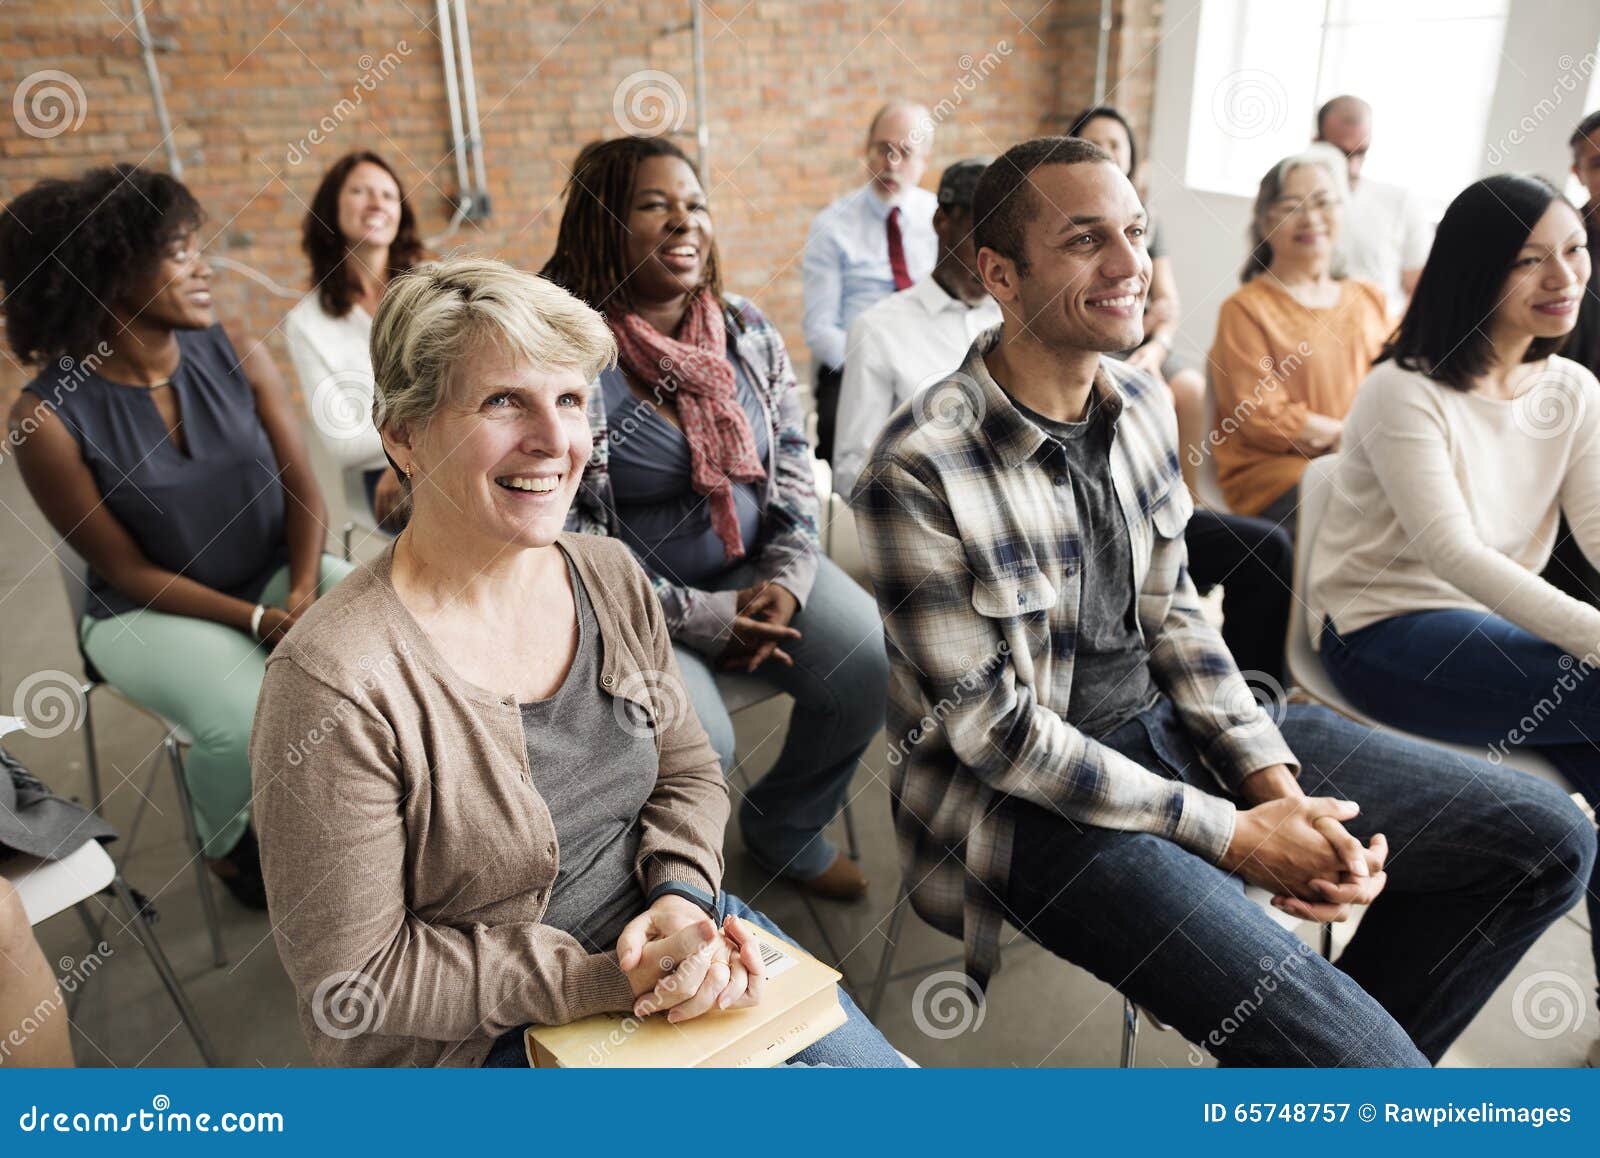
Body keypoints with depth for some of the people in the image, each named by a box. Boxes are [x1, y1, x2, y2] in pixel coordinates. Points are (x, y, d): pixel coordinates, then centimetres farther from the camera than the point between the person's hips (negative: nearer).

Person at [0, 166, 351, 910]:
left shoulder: (236, 357, -6)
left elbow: (302, 491, -5)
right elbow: (127, 570, -11)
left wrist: (303, 594, -22)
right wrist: (259, 621, -20)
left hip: (277, 573, 3)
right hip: (152, 612, -3)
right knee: (247, 725, -29)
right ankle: (223, 844, 9)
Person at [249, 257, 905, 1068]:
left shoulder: (611, 575, -4)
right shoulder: (333, 686, -24)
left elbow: (688, 773, 6)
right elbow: (354, 983, -17)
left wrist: (684, 900, -13)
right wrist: (601, 982, -21)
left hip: (656, 925, 6)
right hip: (492, 1038, -5)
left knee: (875, 1060, 6)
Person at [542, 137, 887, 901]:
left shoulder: (747, 330, 4)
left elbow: (792, 459, 9)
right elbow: (560, 532, -15)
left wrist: (787, 576, -8)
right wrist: (697, 617, -17)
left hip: (752, 568, 6)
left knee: (870, 663, -13)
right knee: (694, 742, -26)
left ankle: (784, 825, 15)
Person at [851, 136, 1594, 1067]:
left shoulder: (1144, 406, 2)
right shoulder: (919, 469, -21)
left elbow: (1172, 613, 8)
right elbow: (995, 728, -18)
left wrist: (1276, 783, -6)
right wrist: (1231, 834, -16)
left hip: (1172, 718, 8)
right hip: (1026, 796, -7)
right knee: (1351, 1050, -25)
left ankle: (1341, 1063, 19)